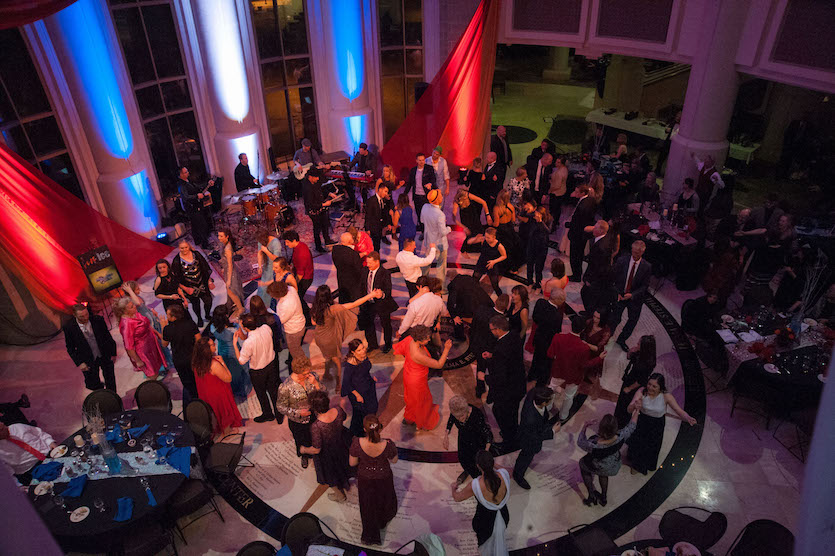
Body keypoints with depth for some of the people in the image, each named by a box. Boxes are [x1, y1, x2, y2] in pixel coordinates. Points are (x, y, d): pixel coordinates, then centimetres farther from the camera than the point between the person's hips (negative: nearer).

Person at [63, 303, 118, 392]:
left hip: (105, 356, 1)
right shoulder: (68, 327, -16)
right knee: (93, 385, 10)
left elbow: (108, 336, -2)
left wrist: (113, 353, 2)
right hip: (88, 361, 0)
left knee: (110, 382, 15)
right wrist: (79, 363, -11)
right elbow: (70, 348, -5)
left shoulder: (98, 320, -15)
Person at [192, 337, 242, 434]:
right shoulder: (214, 365, -38)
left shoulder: (196, 362, -15)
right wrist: (222, 362, -22)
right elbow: (228, 379, -24)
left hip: (204, 396, 6)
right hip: (219, 396, -6)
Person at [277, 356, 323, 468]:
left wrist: (315, 383, -30)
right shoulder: (285, 387, -28)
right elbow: (281, 407, -15)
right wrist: (299, 413, -24)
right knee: (302, 442, 25)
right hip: (298, 423, -2)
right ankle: (304, 457, 59)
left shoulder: (313, 376, -18)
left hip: (315, 417, 2)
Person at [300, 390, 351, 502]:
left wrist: (304, 450, -10)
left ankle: (339, 495, 54)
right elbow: (344, 418, -2)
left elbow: (316, 450, -30)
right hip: (340, 446, 5)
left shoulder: (316, 427, -43)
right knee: (340, 467, 36)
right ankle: (345, 484, 64)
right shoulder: (338, 410, -28)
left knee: (330, 476, 27)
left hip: (327, 455, -4)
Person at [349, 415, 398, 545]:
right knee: (383, 499, 32)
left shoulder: (357, 443, -35)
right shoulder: (388, 445, -36)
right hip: (383, 478, 0)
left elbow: (352, 463, -17)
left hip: (365, 478, 0)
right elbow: (394, 461, -15)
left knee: (368, 505, 27)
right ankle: (382, 521, 62)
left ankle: (369, 535, 47)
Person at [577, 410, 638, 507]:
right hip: (614, 468, 3)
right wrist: (636, 413, 1)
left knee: (582, 463, 29)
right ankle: (603, 498, 47)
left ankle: (592, 496, 32)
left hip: (597, 469, -3)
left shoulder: (593, 446, -43)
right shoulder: (620, 437, -35)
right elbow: (631, 427, -15)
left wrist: (585, 426, -9)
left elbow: (580, 442, -20)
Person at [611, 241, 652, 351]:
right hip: (620, 295, -1)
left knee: (633, 320, 15)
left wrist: (632, 295, -23)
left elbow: (645, 286, -10)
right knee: (615, 318, 8)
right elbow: (614, 278, -4)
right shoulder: (622, 260, -11)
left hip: (635, 298, 1)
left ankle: (621, 340, 38)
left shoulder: (647, 267, -13)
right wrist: (617, 293, -13)